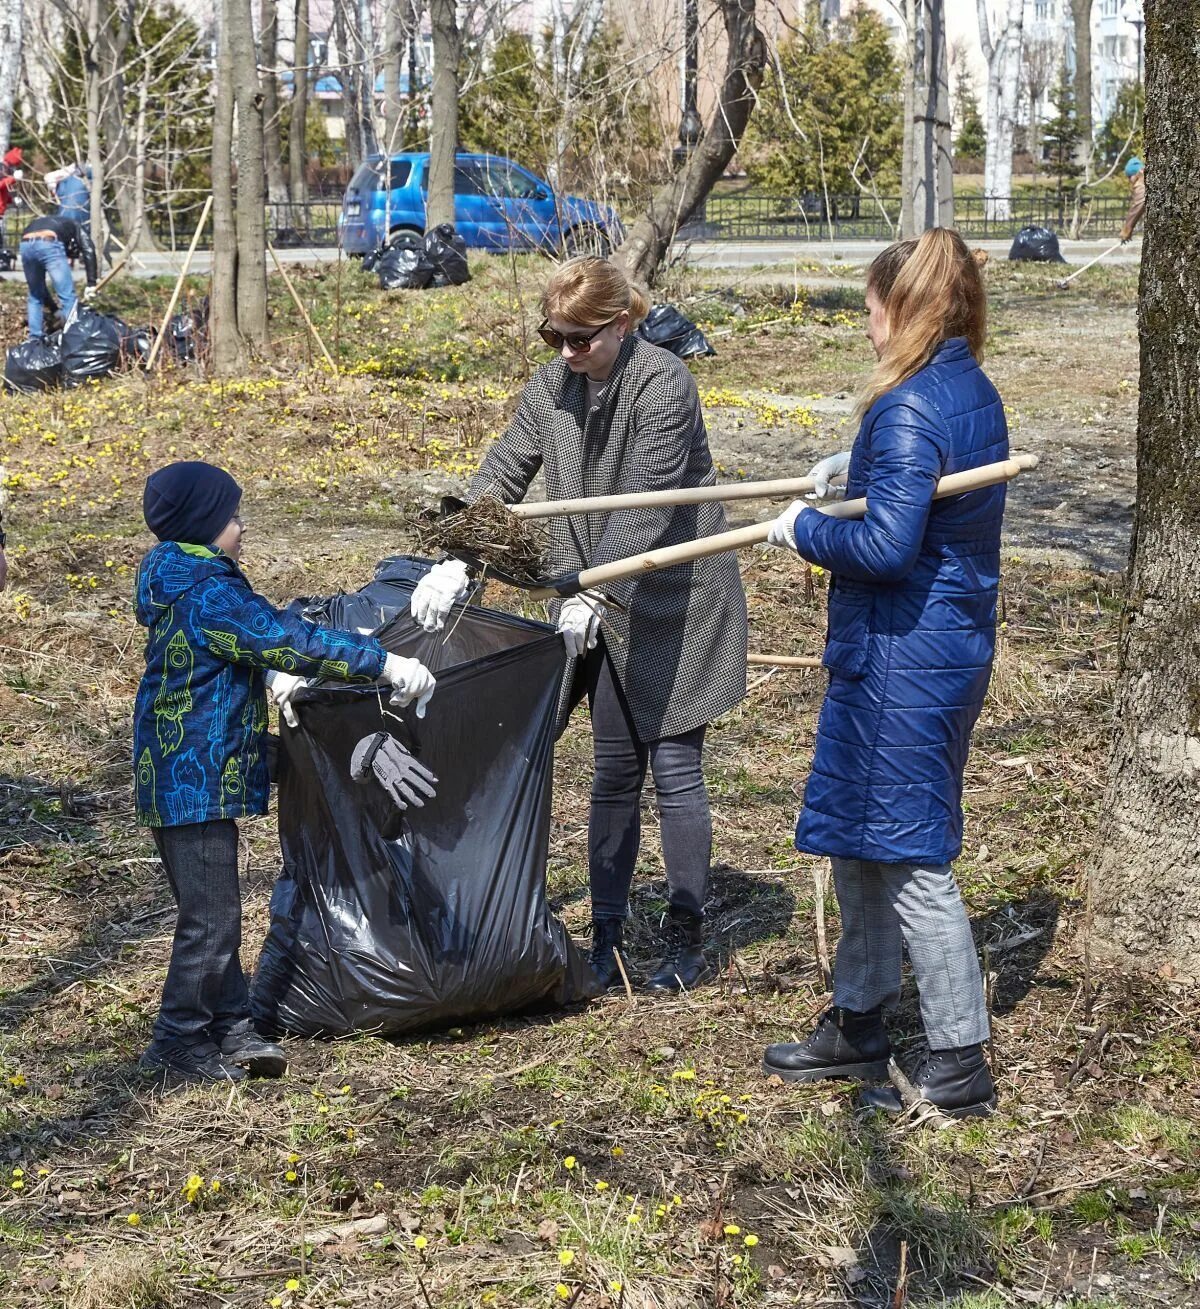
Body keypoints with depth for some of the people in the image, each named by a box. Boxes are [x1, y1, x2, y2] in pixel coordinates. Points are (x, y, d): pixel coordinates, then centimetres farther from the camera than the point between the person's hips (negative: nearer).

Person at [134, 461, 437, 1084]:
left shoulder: (180, 582, 10)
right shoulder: (209, 595, -22)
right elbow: (292, 641, -25)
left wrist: (272, 677, 18)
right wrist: (386, 663, -22)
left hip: (181, 779, 11)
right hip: (195, 783, -11)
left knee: (213, 913, 17)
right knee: (212, 919, -2)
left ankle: (230, 1026, 25)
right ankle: (179, 1043, 7)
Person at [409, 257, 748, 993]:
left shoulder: (663, 383, -19)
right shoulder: (553, 389, 2)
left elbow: (647, 505, -26)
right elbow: (503, 477, -1)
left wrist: (589, 592, -34)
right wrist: (456, 562, -16)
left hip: (677, 606, -6)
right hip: (606, 612, 6)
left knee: (675, 769, -1)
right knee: (615, 772, 11)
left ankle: (687, 939, 12)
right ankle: (607, 939, 19)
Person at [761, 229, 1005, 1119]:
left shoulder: (909, 411, -21)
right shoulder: (976, 395, 9)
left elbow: (887, 546, -27)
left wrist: (805, 529, -11)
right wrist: (856, 469, 23)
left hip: (903, 661, -10)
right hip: (953, 645, 10)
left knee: (909, 858, -2)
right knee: (861, 843, 20)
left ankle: (961, 1063, 6)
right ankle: (858, 1027, 33)